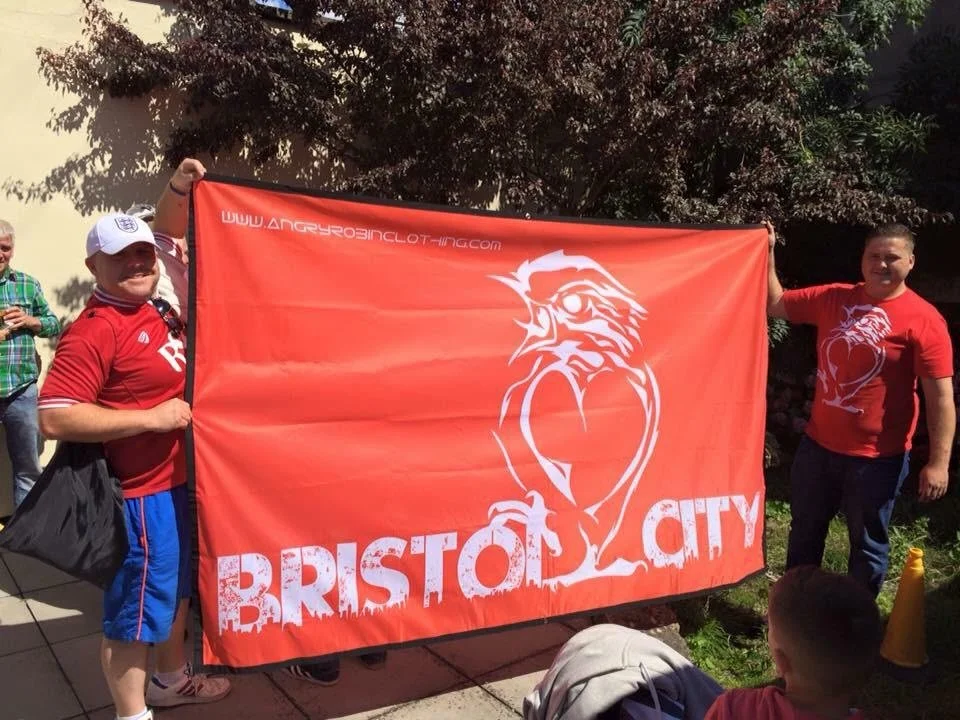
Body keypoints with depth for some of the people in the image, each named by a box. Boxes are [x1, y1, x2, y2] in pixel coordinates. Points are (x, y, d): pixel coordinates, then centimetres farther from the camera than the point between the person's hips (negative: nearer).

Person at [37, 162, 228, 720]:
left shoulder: (154, 308, 4)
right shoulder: (96, 330, -21)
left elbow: (158, 235, 21)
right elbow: (55, 418, -27)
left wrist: (178, 189, 5)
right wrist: (151, 418, -25)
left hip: (178, 481, 10)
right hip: (142, 495, -10)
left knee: (176, 588, 25)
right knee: (134, 610, 7)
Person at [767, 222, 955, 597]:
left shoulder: (923, 319, -14)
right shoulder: (833, 298, 1)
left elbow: (941, 396, -15)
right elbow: (775, 305, 11)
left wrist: (938, 462, -20)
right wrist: (767, 255, 0)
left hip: (877, 456, -5)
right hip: (818, 444, 5)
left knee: (868, 544, 13)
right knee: (804, 531, 21)